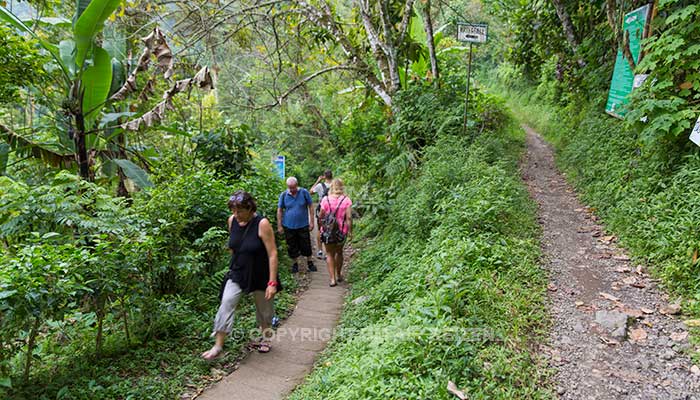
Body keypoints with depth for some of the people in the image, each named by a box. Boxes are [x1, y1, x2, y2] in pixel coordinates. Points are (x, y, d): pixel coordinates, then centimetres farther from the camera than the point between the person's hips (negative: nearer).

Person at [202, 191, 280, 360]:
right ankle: (218, 346, 1)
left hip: (260, 275, -4)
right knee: (226, 303, -9)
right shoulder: (232, 220, -7)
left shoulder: (262, 224, -23)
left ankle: (265, 338, 39)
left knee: (264, 309, 13)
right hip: (237, 273, 4)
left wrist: (272, 282, -23)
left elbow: (272, 254, -22)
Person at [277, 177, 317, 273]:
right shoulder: (283, 195, -5)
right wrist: (279, 226, 1)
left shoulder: (304, 192, -8)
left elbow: (310, 207, 0)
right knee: (292, 247, 11)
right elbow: (279, 210, 2)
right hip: (288, 226, 1)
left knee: (306, 245, 8)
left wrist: (311, 222, -3)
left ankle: (309, 262, 28)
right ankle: (295, 263, 29)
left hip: (303, 225, -1)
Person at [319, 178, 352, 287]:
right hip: (341, 232, 1)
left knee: (330, 254, 11)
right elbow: (349, 217, -14)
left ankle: (332, 279, 4)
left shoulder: (326, 199, -8)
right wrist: (350, 231, -6)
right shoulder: (346, 200, -8)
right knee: (339, 252, 23)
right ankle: (338, 275, 35)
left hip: (327, 232, -1)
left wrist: (322, 228, 11)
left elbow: (321, 217, -4)